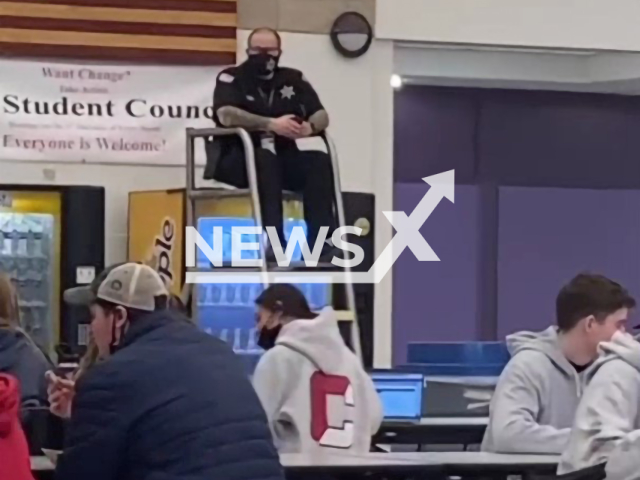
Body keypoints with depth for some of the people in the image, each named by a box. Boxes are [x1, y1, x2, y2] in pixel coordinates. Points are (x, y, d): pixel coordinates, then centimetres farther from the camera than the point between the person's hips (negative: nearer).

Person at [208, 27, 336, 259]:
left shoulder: (294, 79, 13)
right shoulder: (231, 78, 1)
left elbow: (322, 116, 6)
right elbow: (226, 115, -18)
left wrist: (310, 126, -19)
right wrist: (272, 124, -27)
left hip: (286, 158, 4)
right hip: (240, 158, -4)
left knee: (318, 161, -26)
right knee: (265, 158, -37)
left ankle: (319, 240, -31)